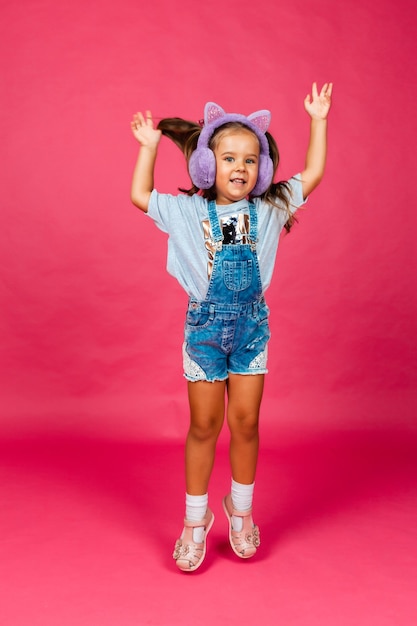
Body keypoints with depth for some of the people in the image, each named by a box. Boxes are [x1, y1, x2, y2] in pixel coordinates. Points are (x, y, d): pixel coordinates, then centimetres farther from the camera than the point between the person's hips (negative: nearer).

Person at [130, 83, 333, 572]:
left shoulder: (268, 210, 1)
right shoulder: (188, 211, -1)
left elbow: (313, 173, 4)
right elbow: (140, 195, 4)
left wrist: (317, 120, 7)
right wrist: (149, 145, 6)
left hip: (252, 326, 1)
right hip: (205, 326, -1)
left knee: (246, 422, 6)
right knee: (204, 426, 6)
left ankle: (241, 507, 29)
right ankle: (196, 519, 23)